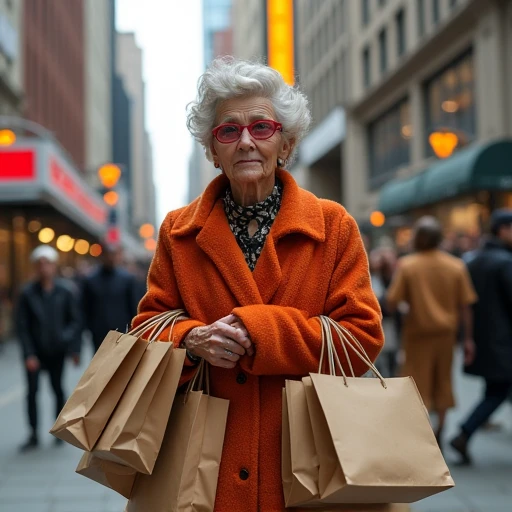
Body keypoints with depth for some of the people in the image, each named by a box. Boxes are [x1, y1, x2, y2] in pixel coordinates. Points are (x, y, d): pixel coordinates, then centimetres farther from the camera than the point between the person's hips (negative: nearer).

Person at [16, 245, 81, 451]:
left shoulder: (65, 291, -3)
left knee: (58, 389, 10)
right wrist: (29, 354, -10)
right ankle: (34, 436, 6)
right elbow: (22, 326, -3)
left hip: (57, 351, 0)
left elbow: (76, 320, 1)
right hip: (35, 351, 0)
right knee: (32, 391, -3)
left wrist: (74, 348, -6)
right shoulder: (27, 293, -4)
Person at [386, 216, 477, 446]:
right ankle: (438, 437, 23)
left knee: (418, 384, 3)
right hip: (446, 332, 3)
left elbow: (392, 303, -11)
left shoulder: (406, 265, -9)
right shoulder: (456, 266, -2)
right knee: (442, 382, 15)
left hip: (418, 332, -3)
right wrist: (468, 338, 3)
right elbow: (465, 306, -2)